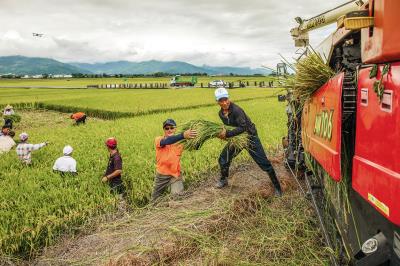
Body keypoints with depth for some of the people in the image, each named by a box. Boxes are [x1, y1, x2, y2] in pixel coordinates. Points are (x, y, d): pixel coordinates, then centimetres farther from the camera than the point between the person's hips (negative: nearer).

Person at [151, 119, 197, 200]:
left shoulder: (180, 141, -5)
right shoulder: (158, 139, -10)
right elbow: (165, 142, -34)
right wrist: (183, 135, -50)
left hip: (176, 174, -1)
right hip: (161, 175, 1)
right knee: (155, 198, 20)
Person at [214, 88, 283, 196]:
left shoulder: (236, 110, -27)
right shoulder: (221, 113, -3)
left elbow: (242, 127, -34)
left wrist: (227, 134, -36)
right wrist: (223, 133, -10)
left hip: (249, 136, -7)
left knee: (264, 163, -5)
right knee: (223, 158, 7)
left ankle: (277, 187, 8)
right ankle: (223, 180, 32)